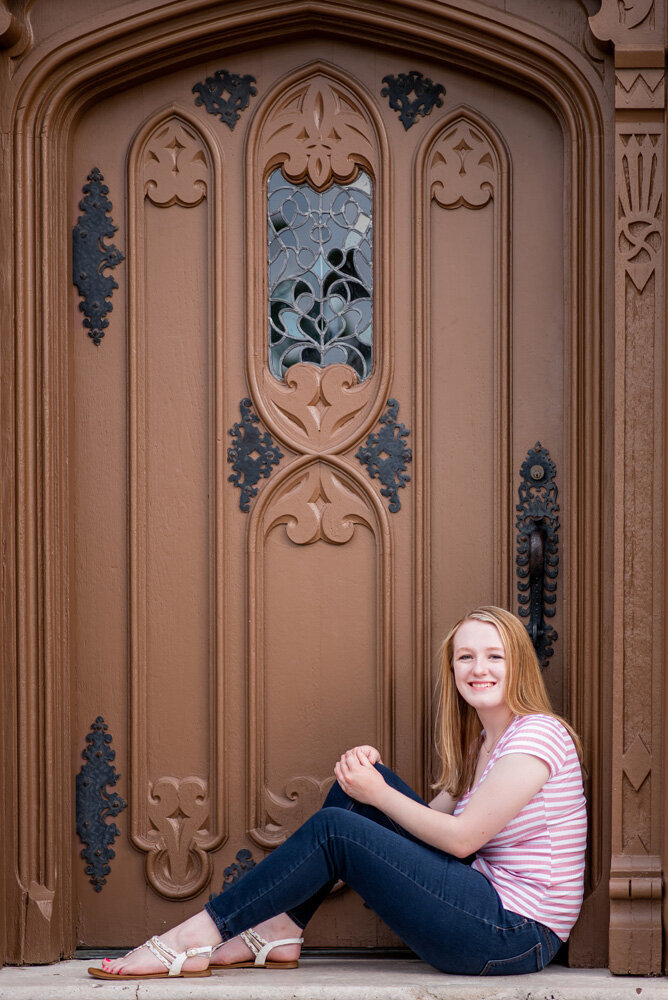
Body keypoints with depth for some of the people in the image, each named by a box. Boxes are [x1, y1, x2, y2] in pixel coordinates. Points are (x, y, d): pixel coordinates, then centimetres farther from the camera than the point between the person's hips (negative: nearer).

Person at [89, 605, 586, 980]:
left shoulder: (537, 736, -12)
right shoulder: (481, 743, 17)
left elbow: (461, 837, -15)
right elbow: (430, 819, 14)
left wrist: (378, 794, -5)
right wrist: (370, 774, -2)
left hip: (518, 936, -9)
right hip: (491, 905, 9)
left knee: (334, 829, -14)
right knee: (357, 783, 4)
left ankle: (197, 936, -8)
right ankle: (279, 932, 5)